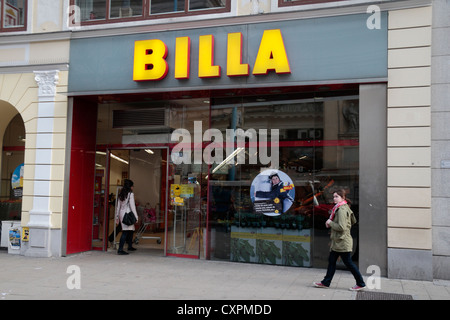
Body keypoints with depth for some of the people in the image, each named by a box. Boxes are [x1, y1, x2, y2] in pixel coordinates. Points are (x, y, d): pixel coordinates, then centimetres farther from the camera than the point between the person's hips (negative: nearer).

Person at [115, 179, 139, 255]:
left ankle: (130, 246, 31)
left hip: (121, 213, 8)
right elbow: (132, 206, -11)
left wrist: (117, 218, 20)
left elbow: (118, 207, 16)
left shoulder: (121, 194, 14)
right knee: (126, 231, -9)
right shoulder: (130, 194, -8)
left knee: (131, 230, 19)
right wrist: (136, 217, -8)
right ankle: (120, 250, -13)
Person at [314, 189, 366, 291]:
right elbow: (353, 221, 21)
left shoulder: (341, 210, -20)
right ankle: (326, 282, 20)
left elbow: (341, 227, -26)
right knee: (331, 260, 13)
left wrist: (330, 223, -12)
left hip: (342, 241, -10)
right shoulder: (346, 208, 11)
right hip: (338, 241, 10)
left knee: (348, 262, 0)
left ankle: (360, 283, 12)